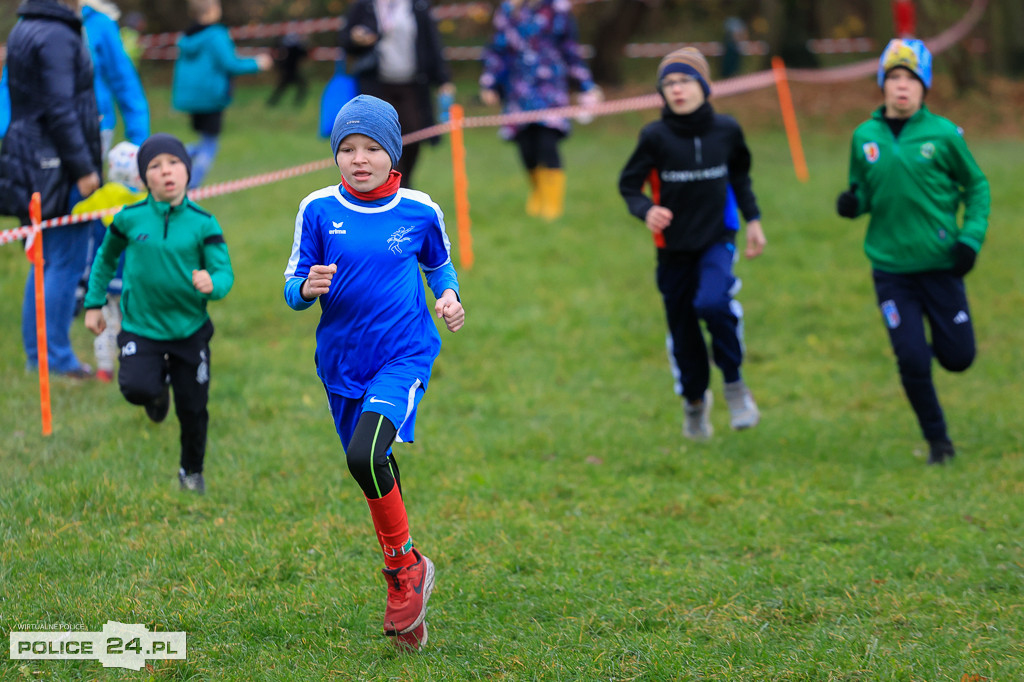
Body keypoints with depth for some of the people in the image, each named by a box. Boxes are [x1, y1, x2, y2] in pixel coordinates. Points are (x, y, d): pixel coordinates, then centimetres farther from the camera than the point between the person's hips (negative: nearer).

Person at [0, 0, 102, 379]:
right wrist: (83, 169, -18)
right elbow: (59, 110, -21)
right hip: (57, 162, -10)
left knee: (47, 262, 15)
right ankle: (55, 355, -2)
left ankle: (37, 354, 19)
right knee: (66, 261, -4)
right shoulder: (57, 36, -16)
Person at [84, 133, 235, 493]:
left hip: (190, 329, 0)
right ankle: (159, 385, 15)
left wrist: (212, 284, -33)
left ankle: (192, 471, 37)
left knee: (192, 409, 8)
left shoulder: (203, 223, -7)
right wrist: (94, 303, 13)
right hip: (141, 327, 0)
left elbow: (224, 273, -10)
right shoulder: (130, 219, -6)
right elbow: (106, 258, 12)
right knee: (136, 388, -25)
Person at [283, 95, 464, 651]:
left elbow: (439, 265, 17)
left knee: (365, 455, -26)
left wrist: (450, 298, -4)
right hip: (343, 364, 3)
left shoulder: (419, 210, -2)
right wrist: (309, 287, -21)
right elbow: (293, 287, 2)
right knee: (378, 479, 11)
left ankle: (405, 563, -5)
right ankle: (406, 595, 27)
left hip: (404, 355, -3)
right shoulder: (318, 210, -1)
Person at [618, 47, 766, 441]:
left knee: (713, 302, -28)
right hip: (674, 245, 1)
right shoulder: (655, 137, -10)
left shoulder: (726, 130, -3)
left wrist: (753, 220, 13)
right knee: (682, 329, 8)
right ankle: (695, 401, 36)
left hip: (717, 238, -1)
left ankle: (734, 383, -6)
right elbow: (629, 184, -3)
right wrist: (646, 211, -23)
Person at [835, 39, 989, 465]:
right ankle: (937, 441, 15)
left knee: (958, 358, 4)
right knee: (912, 362, -5)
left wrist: (971, 237, -6)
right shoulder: (865, 137, 1)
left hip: (941, 265, -1)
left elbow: (976, 186, 5)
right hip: (890, 267, 1)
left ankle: (939, 339, 41)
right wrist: (852, 202, -9)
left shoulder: (943, 134, -6)